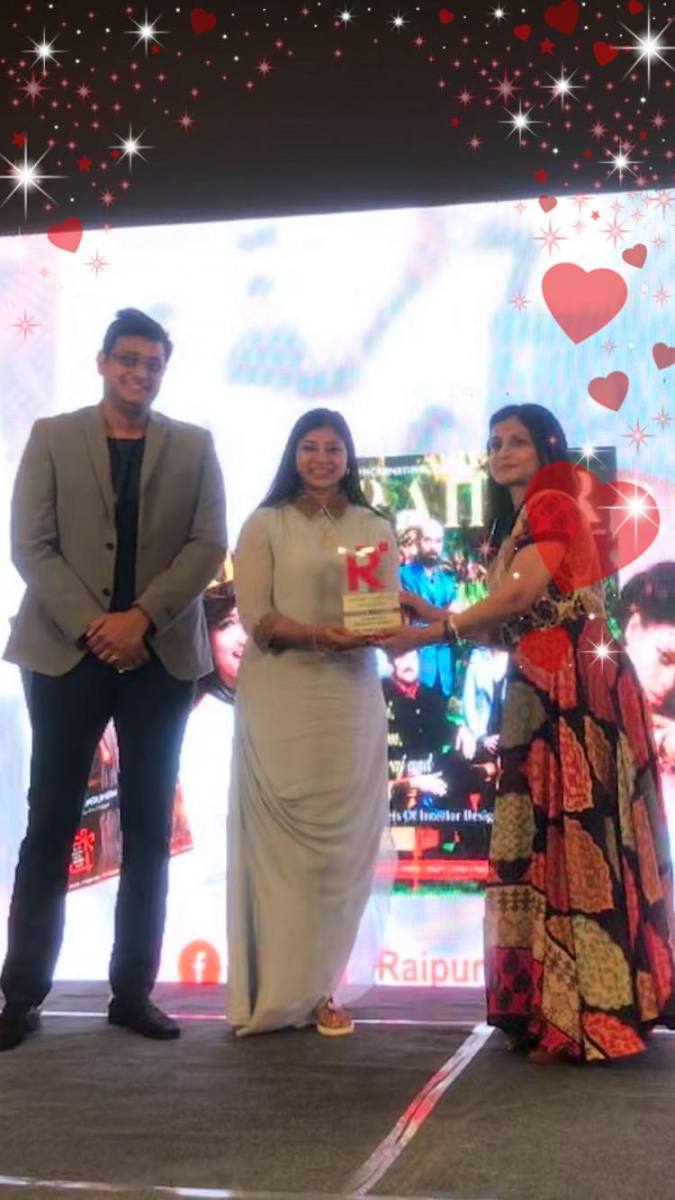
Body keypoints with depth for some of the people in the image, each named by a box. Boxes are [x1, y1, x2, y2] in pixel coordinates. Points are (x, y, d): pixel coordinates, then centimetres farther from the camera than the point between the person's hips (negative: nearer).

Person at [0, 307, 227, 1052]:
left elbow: (208, 544, 0)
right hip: (66, 651, -1)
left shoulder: (193, 447, 10)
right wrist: (90, 624, -14)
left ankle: (133, 991, 12)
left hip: (161, 655, 2)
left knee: (148, 829, 4)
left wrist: (142, 616, -13)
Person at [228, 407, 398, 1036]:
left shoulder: (375, 528, 12)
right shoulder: (265, 524, 4)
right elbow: (255, 616, -5)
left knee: (340, 841, 3)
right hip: (280, 700, -3)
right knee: (282, 838, -2)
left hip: (350, 700, 3)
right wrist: (317, 634, -21)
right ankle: (281, 989, 4)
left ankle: (315, 984, 12)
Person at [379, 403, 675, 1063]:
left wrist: (433, 632, -12)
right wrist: (437, 613, 5)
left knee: (577, 834, -10)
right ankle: (555, 1010, 11)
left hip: (576, 685, -9)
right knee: (540, 838, 7)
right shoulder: (515, 525, 23)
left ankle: (590, 1017, -8)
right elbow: (508, 626, 15)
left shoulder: (554, 505, -4)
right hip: (540, 690, 9)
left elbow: (522, 595, -15)